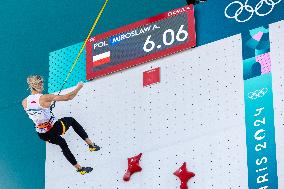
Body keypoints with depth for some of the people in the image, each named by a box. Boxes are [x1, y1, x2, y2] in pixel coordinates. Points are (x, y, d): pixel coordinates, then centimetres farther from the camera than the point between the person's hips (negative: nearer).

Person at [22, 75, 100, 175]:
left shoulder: (24, 102, -5)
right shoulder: (45, 98, -21)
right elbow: (67, 97, -14)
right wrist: (78, 88, 2)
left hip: (42, 135, 5)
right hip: (54, 129, -5)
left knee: (62, 144, 31)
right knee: (71, 120, 26)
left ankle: (79, 168, 40)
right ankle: (91, 145, 27)